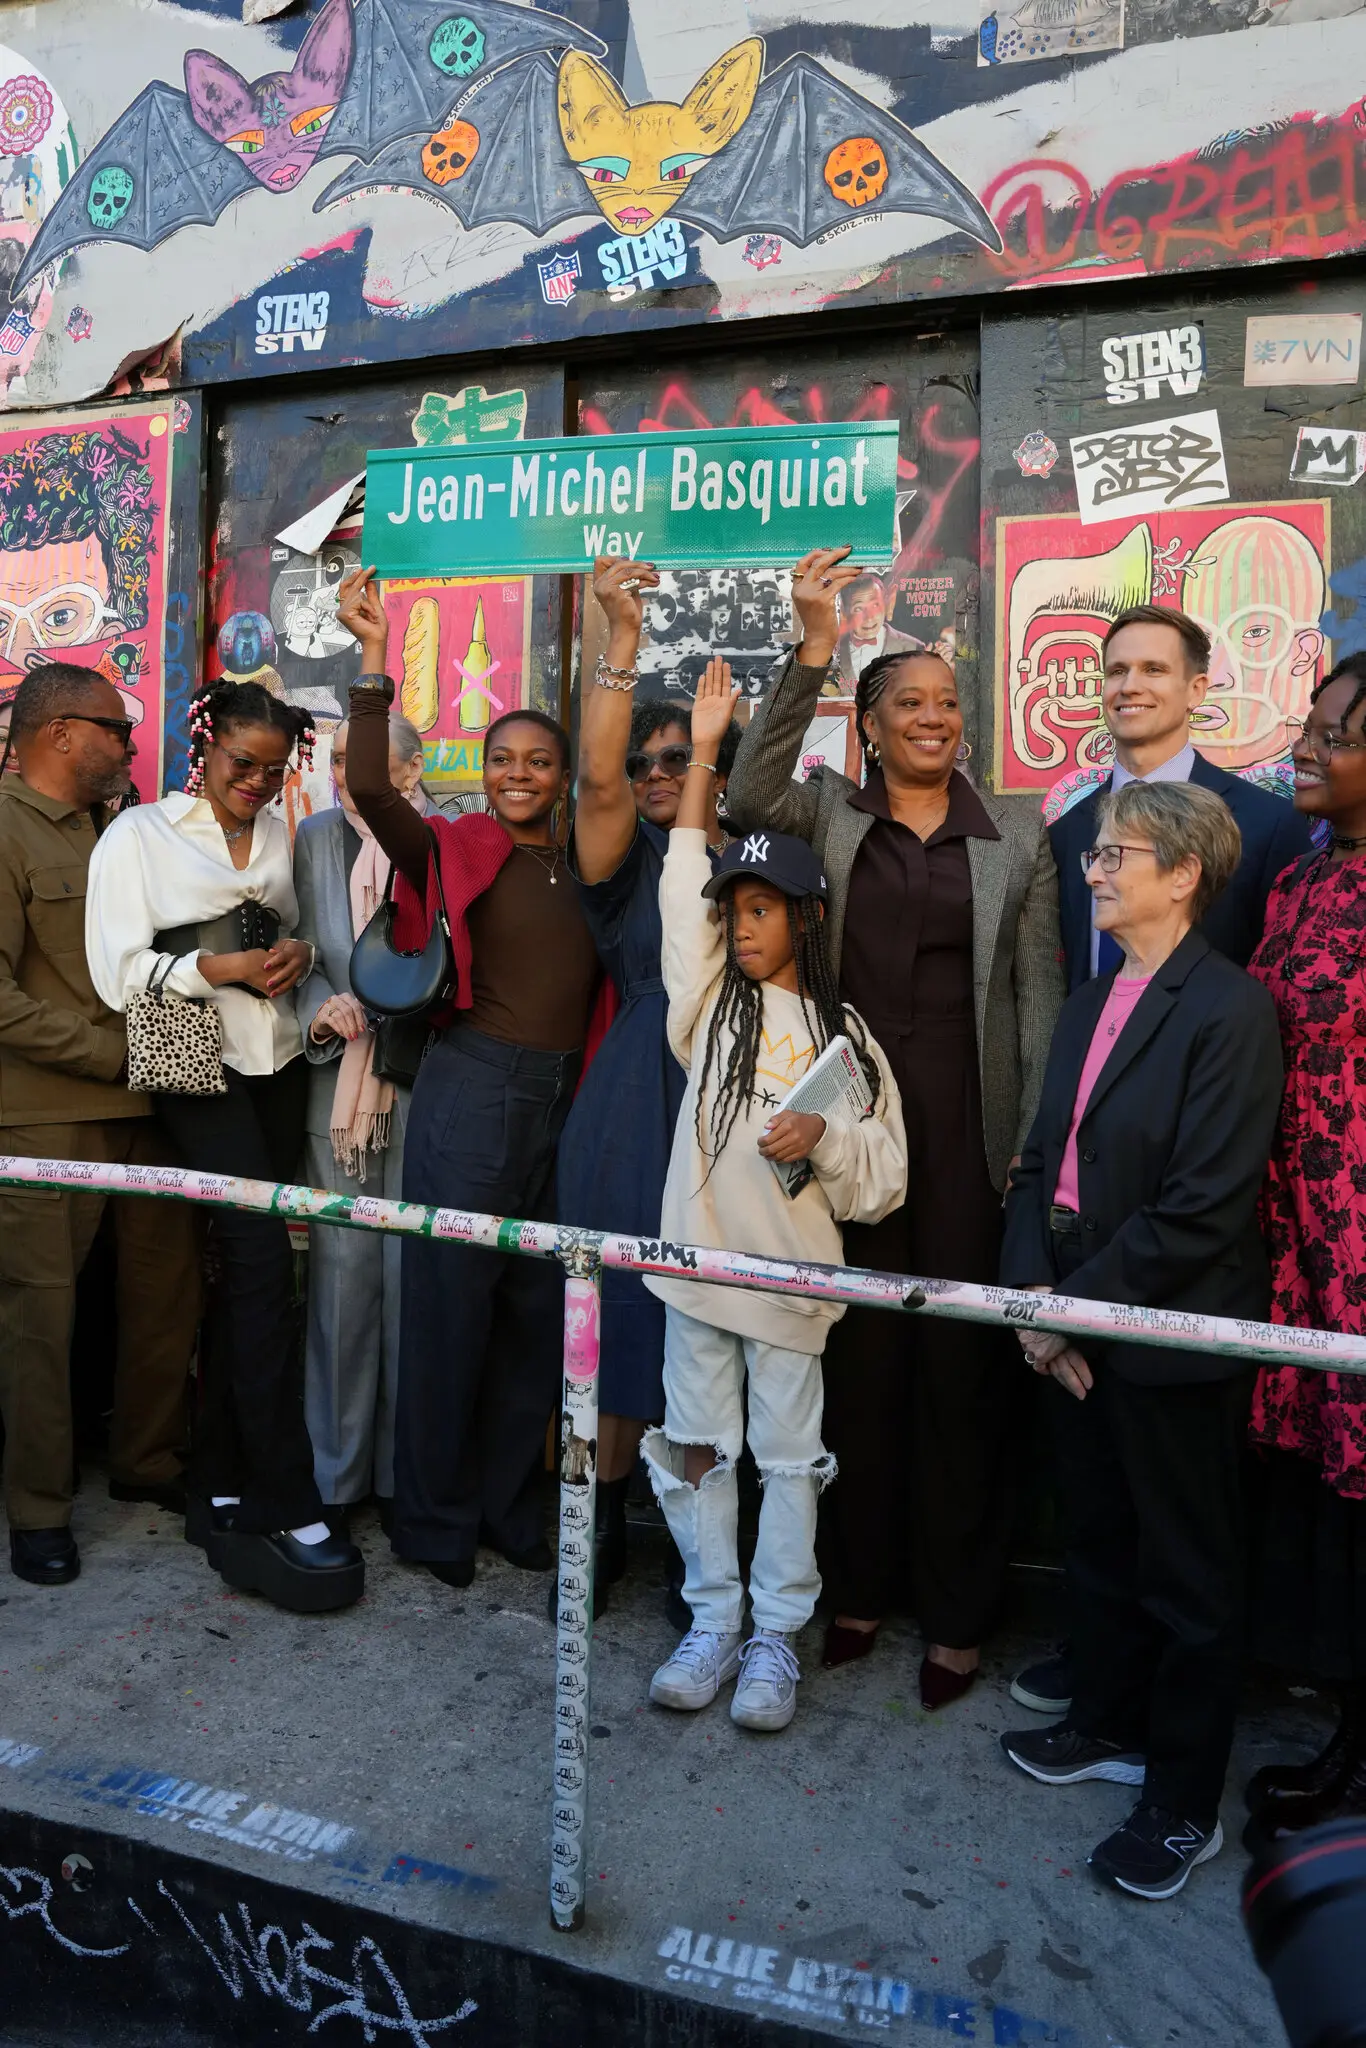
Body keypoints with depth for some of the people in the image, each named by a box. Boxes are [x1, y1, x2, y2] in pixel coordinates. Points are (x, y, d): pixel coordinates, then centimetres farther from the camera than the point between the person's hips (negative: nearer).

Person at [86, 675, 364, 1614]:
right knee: (264, 1261, -14)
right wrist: (226, 966, -15)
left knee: (242, 1274, 7)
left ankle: (223, 1491, 17)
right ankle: (288, 1510, -8)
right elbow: (119, 972, -6)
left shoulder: (280, 836, 16)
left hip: (277, 1064, 5)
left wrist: (298, 956, 0)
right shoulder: (139, 835, 0)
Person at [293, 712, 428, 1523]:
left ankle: (406, 1470, 20)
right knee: (342, 1267, 5)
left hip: (422, 1087, -2)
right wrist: (320, 1010, -9)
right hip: (339, 1084, 2)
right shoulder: (314, 839, 9)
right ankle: (336, 1471, 22)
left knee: (413, 1271, 3)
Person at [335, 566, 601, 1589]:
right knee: (452, 1302, 5)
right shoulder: (459, 851, -3)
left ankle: (509, 1506, 31)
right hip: (473, 1091, -5)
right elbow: (370, 786, -19)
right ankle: (435, 1519, 24)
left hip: (566, 1101, 5)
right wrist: (376, 661, -23)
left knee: (541, 1310, 13)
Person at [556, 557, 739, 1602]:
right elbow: (598, 773, -15)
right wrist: (623, 639, -22)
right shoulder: (624, 858, 4)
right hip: (633, 1113, -2)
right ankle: (604, 1525, 24)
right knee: (619, 1315, 5)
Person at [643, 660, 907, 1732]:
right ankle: (712, 1622, 27)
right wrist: (703, 753, 1)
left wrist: (825, 1137, -20)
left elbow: (883, 1177, 1)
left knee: (789, 1455, 8)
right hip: (698, 1260, 3)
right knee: (696, 1446, 11)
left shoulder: (844, 1034, 0)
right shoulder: (712, 1002, 6)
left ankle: (776, 1635, 25)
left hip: (791, 1277, -2)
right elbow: (684, 886, 1)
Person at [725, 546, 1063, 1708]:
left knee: (962, 1362, 7)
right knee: (862, 1354, 10)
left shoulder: (1017, 836, 7)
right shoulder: (832, 812, 7)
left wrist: (1035, 1138, -3)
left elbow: (1040, 991, 4)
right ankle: (861, 1587, 28)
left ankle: (956, 1613, 24)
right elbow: (749, 797, -14)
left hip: (969, 1127, 0)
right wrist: (812, 652, -19)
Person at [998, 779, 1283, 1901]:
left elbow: (1205, 1207, -21)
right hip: (1076, 1327, 7)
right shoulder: (1090, 1004, 9)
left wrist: (1079, 1301, -16)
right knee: (1099, 1542, 23)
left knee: (1187, 1575, 10)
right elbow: (1044, 1158, 8)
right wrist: (1031, 1288, -5)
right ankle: (1111, 1722, 44)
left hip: (1172, 1336, -7)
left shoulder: (1230, 1008, -16)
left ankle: (1185, 1805, 29)